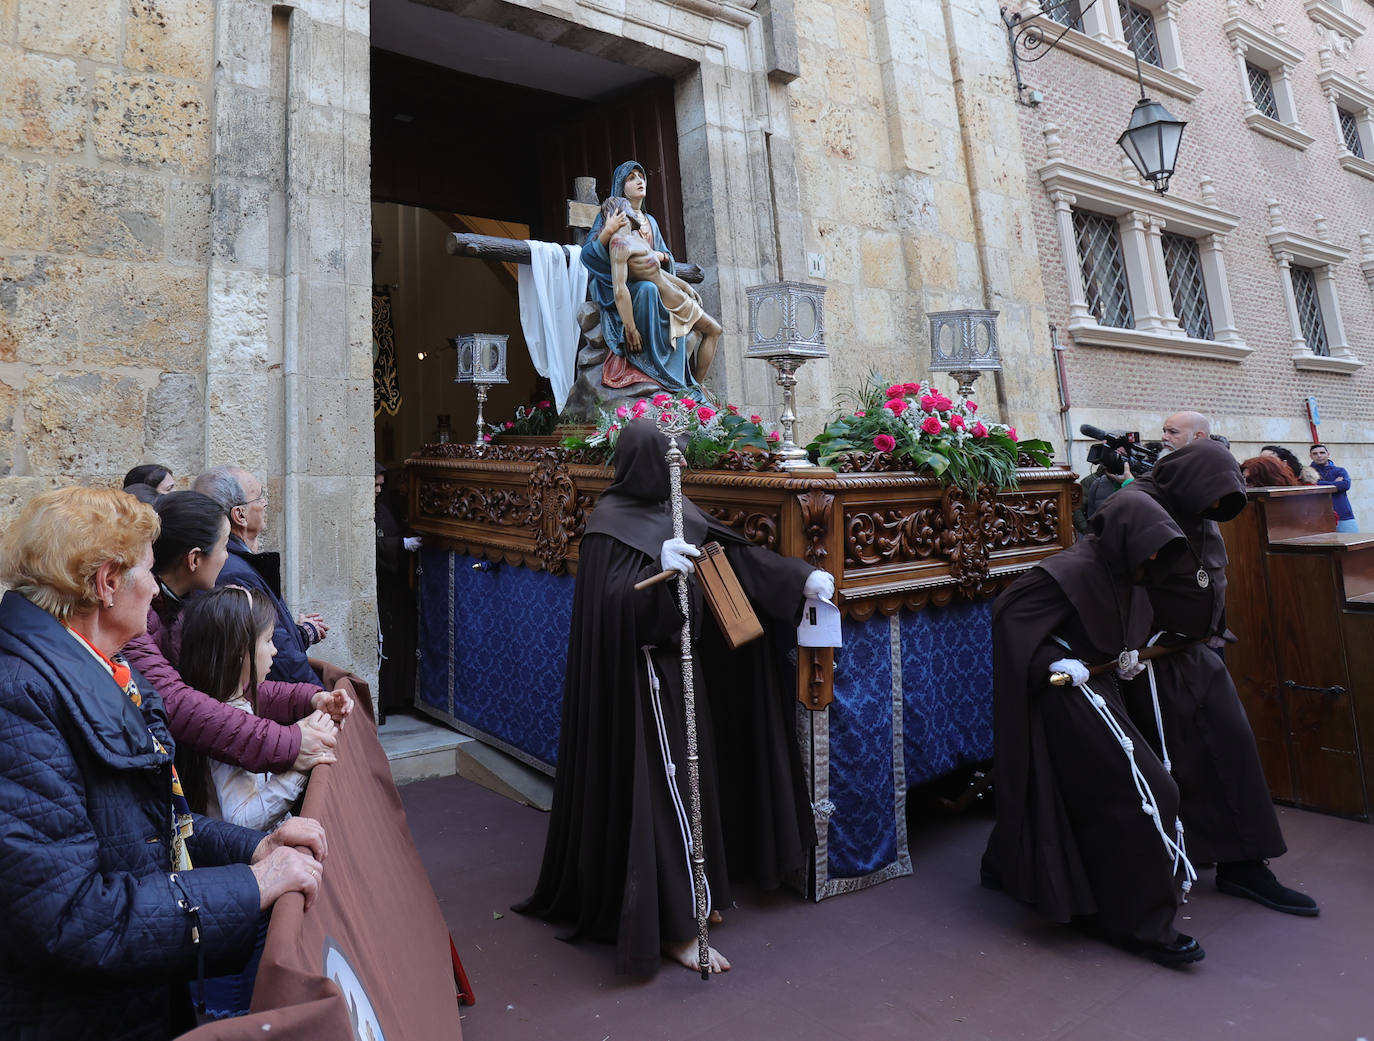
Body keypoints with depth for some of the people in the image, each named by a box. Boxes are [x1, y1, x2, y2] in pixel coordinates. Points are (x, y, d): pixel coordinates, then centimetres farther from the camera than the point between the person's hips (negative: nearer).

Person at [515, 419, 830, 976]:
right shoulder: (611, 524, -16)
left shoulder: (674, 511, 7)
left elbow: (735, 552, 12)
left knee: (686, 778, 17)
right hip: (644, 676, -9)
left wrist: (800, 576, 8)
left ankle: (689, 899, 34)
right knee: (659, 785, -3)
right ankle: (674, 928, 10)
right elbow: (610, 604, -26)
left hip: (679, 665, 9)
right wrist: (657, 567, -41)